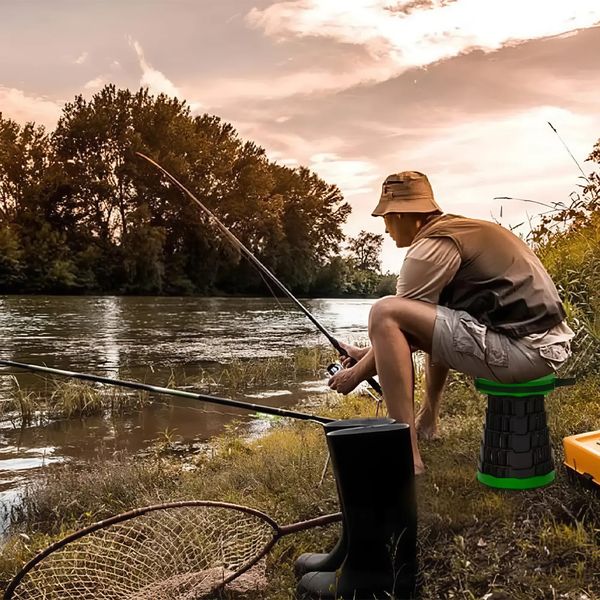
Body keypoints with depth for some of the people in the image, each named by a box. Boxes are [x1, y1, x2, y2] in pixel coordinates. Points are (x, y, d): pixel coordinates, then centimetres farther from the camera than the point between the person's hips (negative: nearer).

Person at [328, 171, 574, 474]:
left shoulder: (433, 245, -11)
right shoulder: (461, 228, 19)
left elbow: (391, 320, -7)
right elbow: (421, 321, 25)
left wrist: (357, 373, 9)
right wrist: (368, 353, 27)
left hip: (522, 349, -10)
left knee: (384, 313, -15)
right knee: (436, 325, 32)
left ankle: (407, 455, -15)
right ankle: (427, 421, 35)